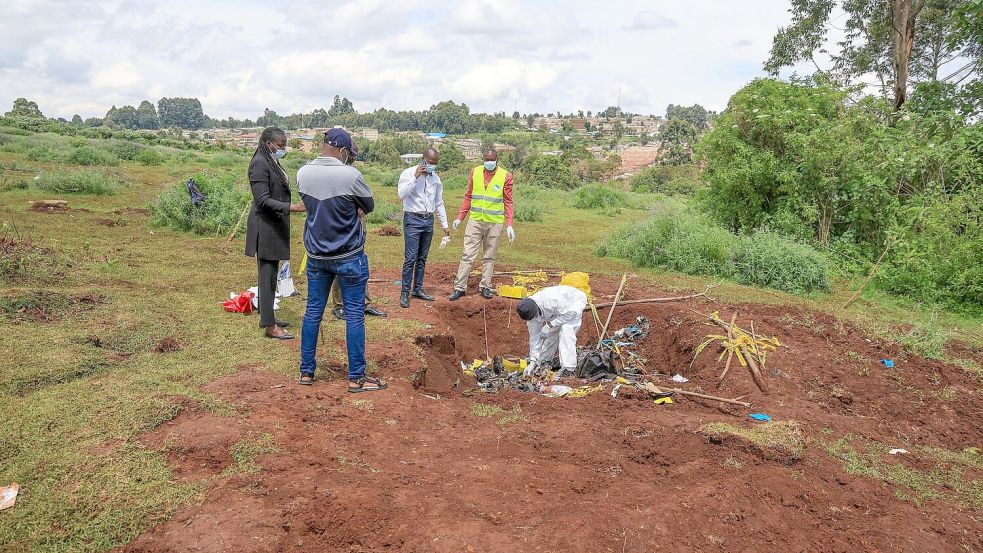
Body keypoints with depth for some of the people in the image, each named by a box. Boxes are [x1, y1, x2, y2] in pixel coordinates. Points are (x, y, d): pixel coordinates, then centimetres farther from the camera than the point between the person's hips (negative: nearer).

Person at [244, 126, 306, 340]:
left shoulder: (272, 162, 13)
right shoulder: (260, 164, -16)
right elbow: (263, 200, -22)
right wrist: (292, 207, -29)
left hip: (274, 227, 10)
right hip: (266, 228, -10)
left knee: (270, 274, 16)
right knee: (268, 276, -5)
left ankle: (267, 316, 27)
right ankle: (269, 326, 0)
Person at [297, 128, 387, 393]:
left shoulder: (303, 173, -4)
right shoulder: (350, 175, -18)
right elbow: (369, 206, -4)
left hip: (316, 255, 5)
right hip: (349, 256, -5)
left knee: (313, 311, 13)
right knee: (354, 314, 4)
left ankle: (306, 372, 21)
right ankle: (356, 378, 9)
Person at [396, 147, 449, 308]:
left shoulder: (435, 177, 9)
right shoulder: (408, 173, -6)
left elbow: (439, 203, 16)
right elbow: (401, 194, -22)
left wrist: (445, 224, 15)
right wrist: (416, 177, -22)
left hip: (428, 221, 6)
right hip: (413, 220, -5)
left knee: (422, 258, 11)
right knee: (410, 258, -7)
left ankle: (418, 289, 21)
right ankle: (405, 293, 0)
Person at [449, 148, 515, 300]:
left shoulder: (505, 176, -3)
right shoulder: (475, 172, 3)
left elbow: (508, 202, 0)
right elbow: (468, 196, 10)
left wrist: (509, 225, -7)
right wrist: (460, 218, 6)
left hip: (494, 223, -1)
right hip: (475, 221, 1)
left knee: (489, 257, 8)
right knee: (468, 255, -1)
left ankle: (485, 287, 17)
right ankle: (460, 288, 3)